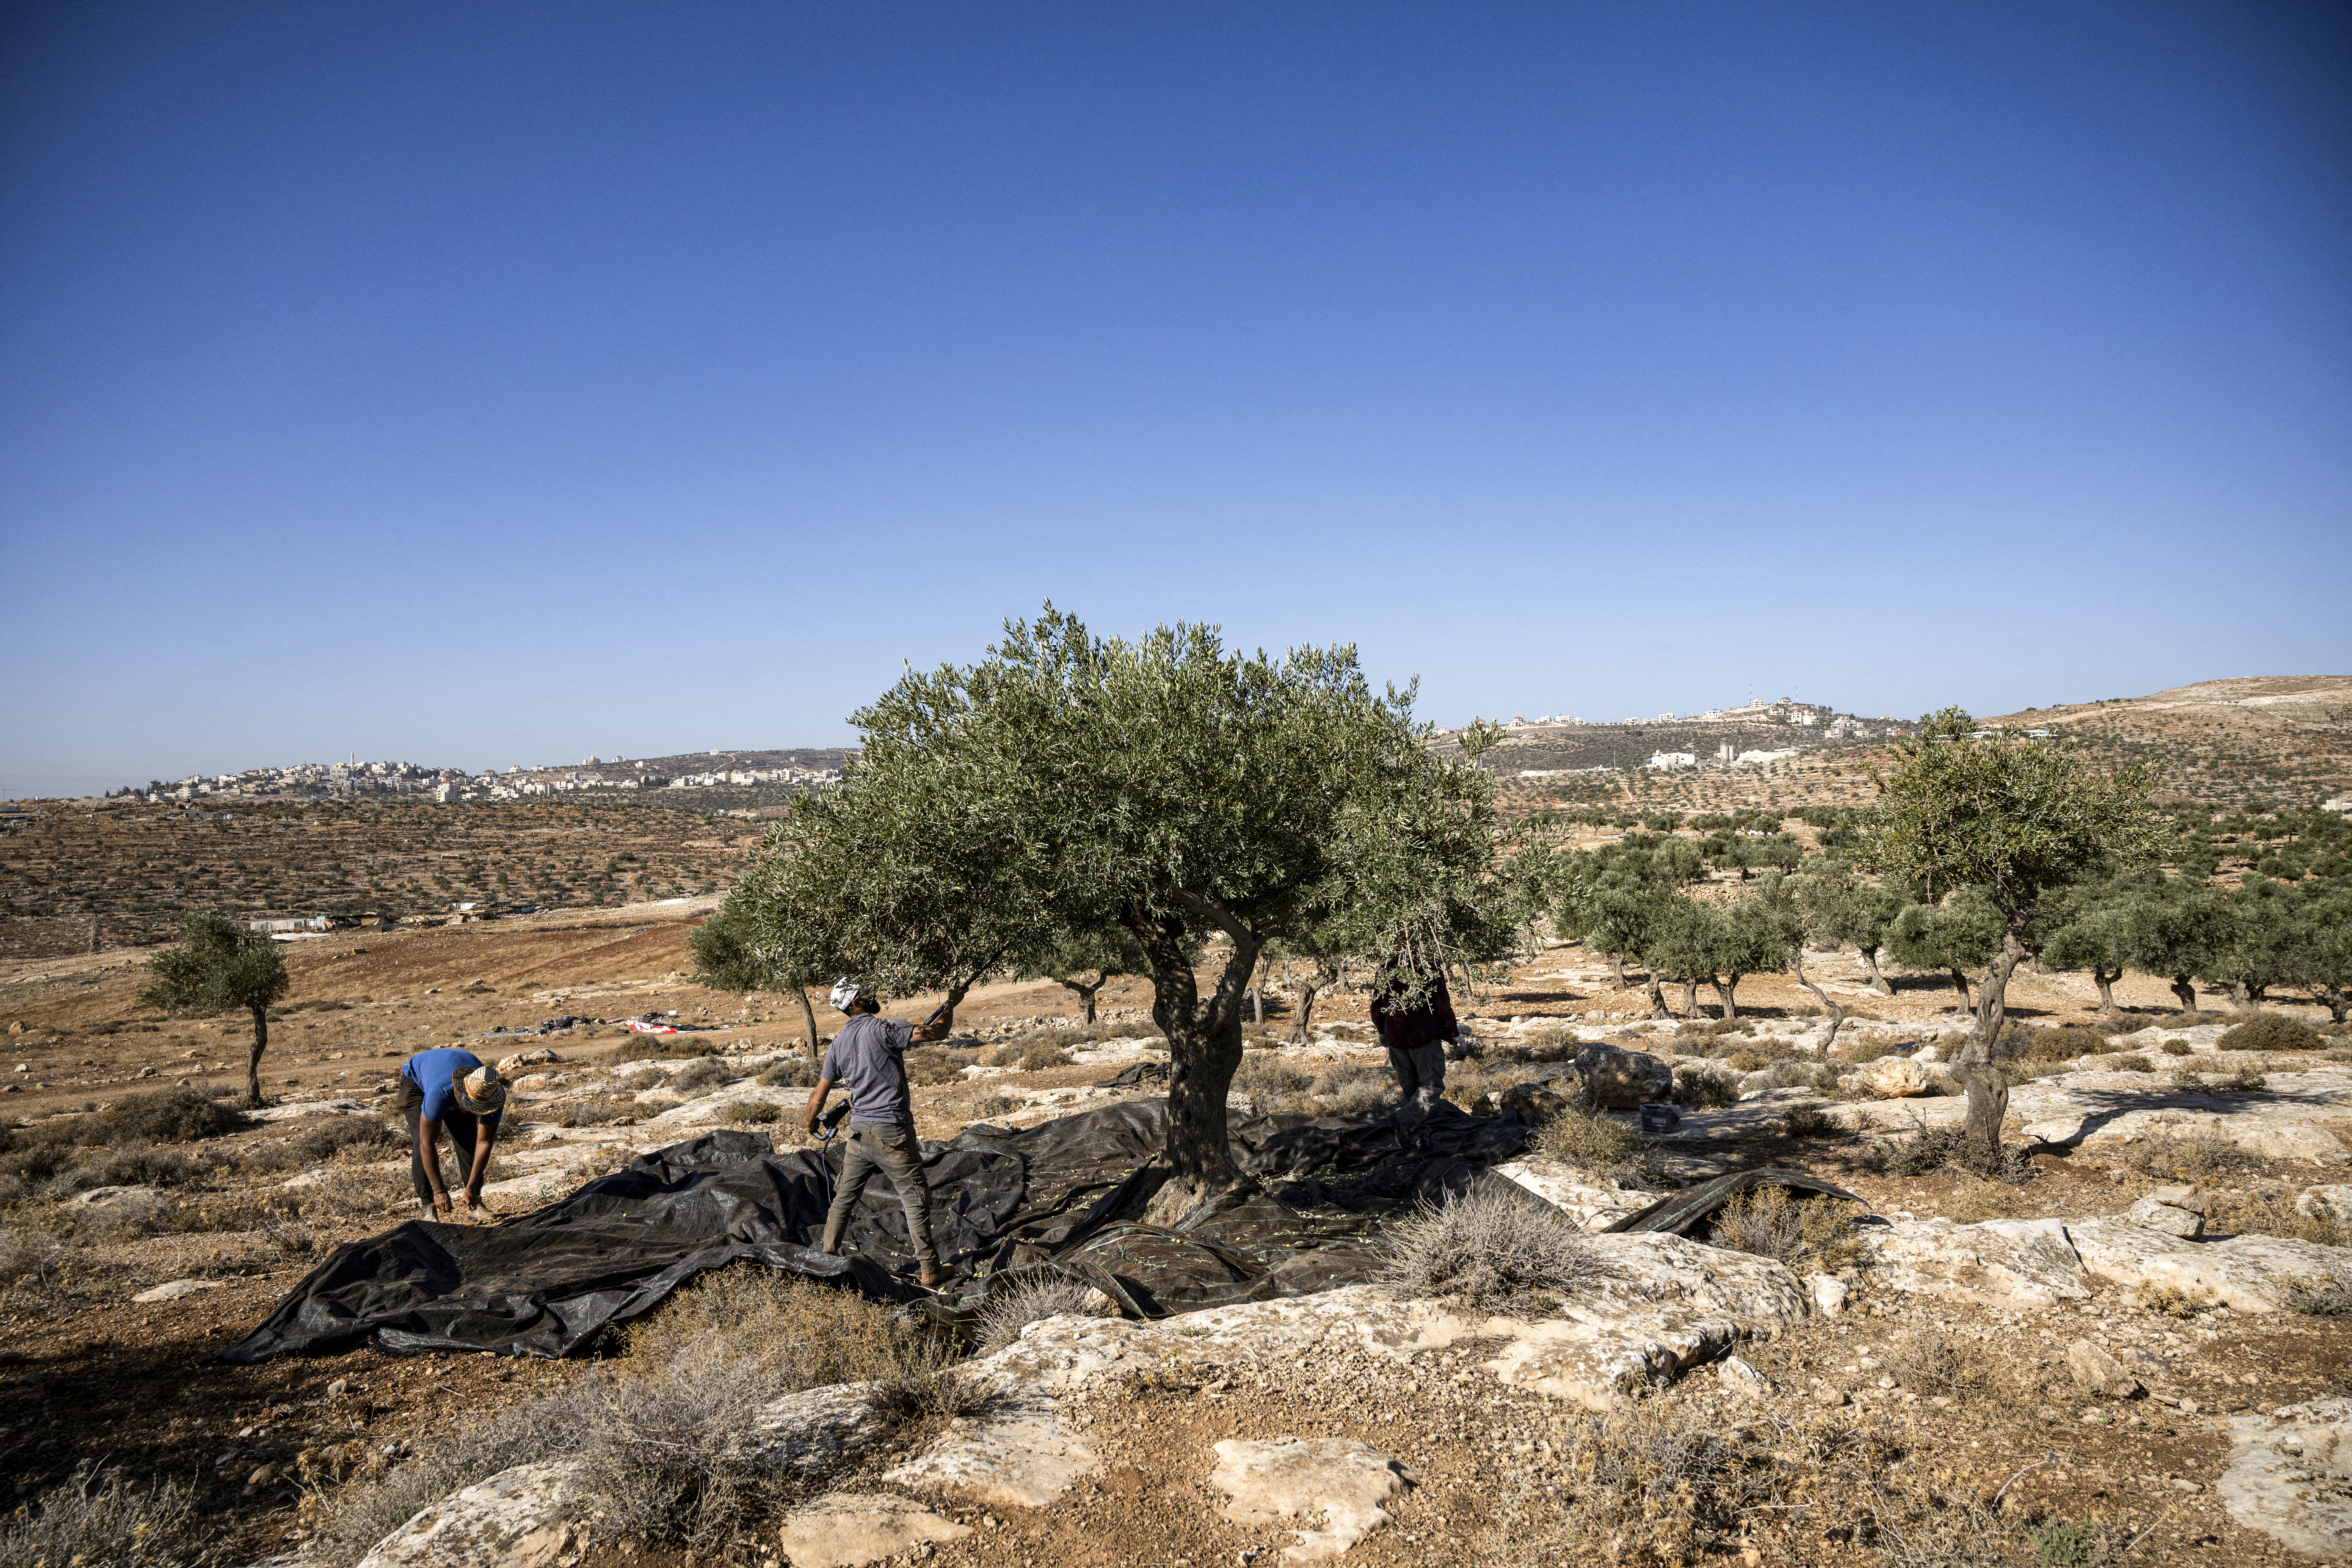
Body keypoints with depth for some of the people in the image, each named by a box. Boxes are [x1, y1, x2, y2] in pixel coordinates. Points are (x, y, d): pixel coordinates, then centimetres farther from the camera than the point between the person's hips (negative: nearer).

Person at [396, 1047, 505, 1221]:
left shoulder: (493, 1098, -34)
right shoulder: (440, 1093, -48)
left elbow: (484, 1143, -24)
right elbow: (427, 1144, -40)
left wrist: (471, 1189, -25)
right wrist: (439, 1191, -38)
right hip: (417, 1080, -3)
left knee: (469, 1140, -8)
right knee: (421, 1142, -20)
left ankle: (474, 1205, 2)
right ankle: (429, 1207, -13)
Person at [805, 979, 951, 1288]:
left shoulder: (838, 1044, 7)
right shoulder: (884, 1028, -13)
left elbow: (818, 1096, 13)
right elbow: (937, 1033, -16)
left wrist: (811, 1125, 31)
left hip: (859, 1131, 6)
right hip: (893, 1133, -6)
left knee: (845, 1194, 23)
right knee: (916, 1200, 2)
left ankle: (829, 1249, 35)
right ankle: (930, 1271, 4)